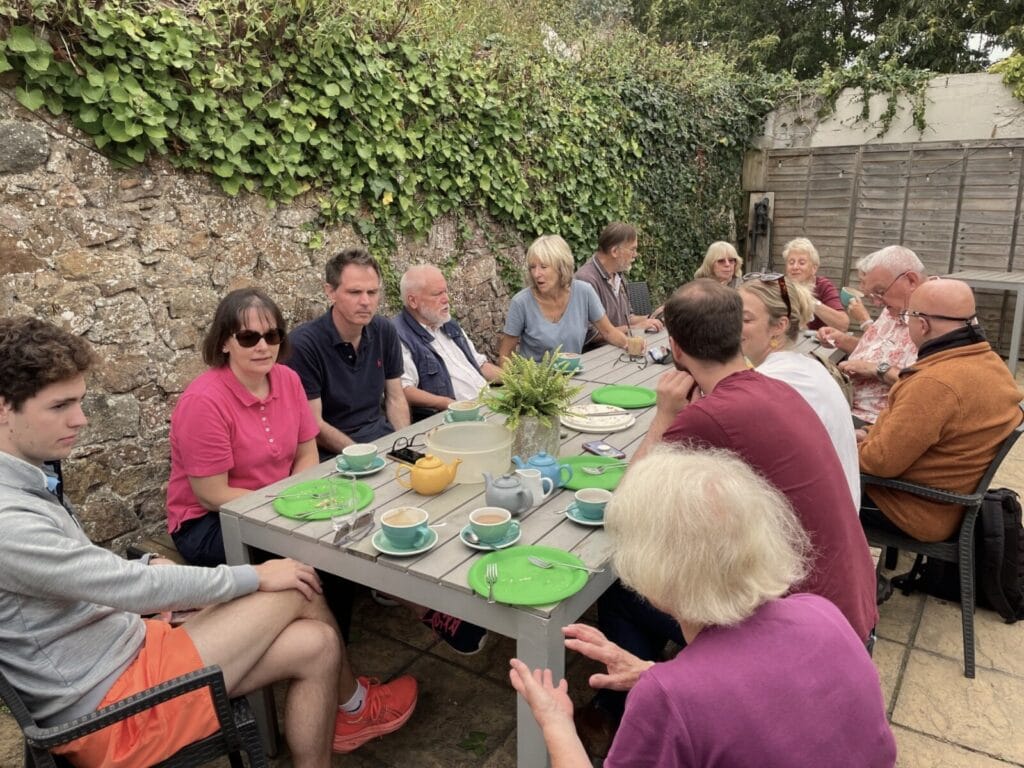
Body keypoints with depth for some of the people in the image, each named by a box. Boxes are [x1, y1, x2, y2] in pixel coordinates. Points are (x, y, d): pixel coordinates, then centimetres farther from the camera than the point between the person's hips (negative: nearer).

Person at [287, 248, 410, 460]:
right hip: (332, 454, -5)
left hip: (384, 438, 5)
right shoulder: (304, 344, -13)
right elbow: (313, 425, -12)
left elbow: (395, 398, 10)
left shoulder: (385, 332, 4)